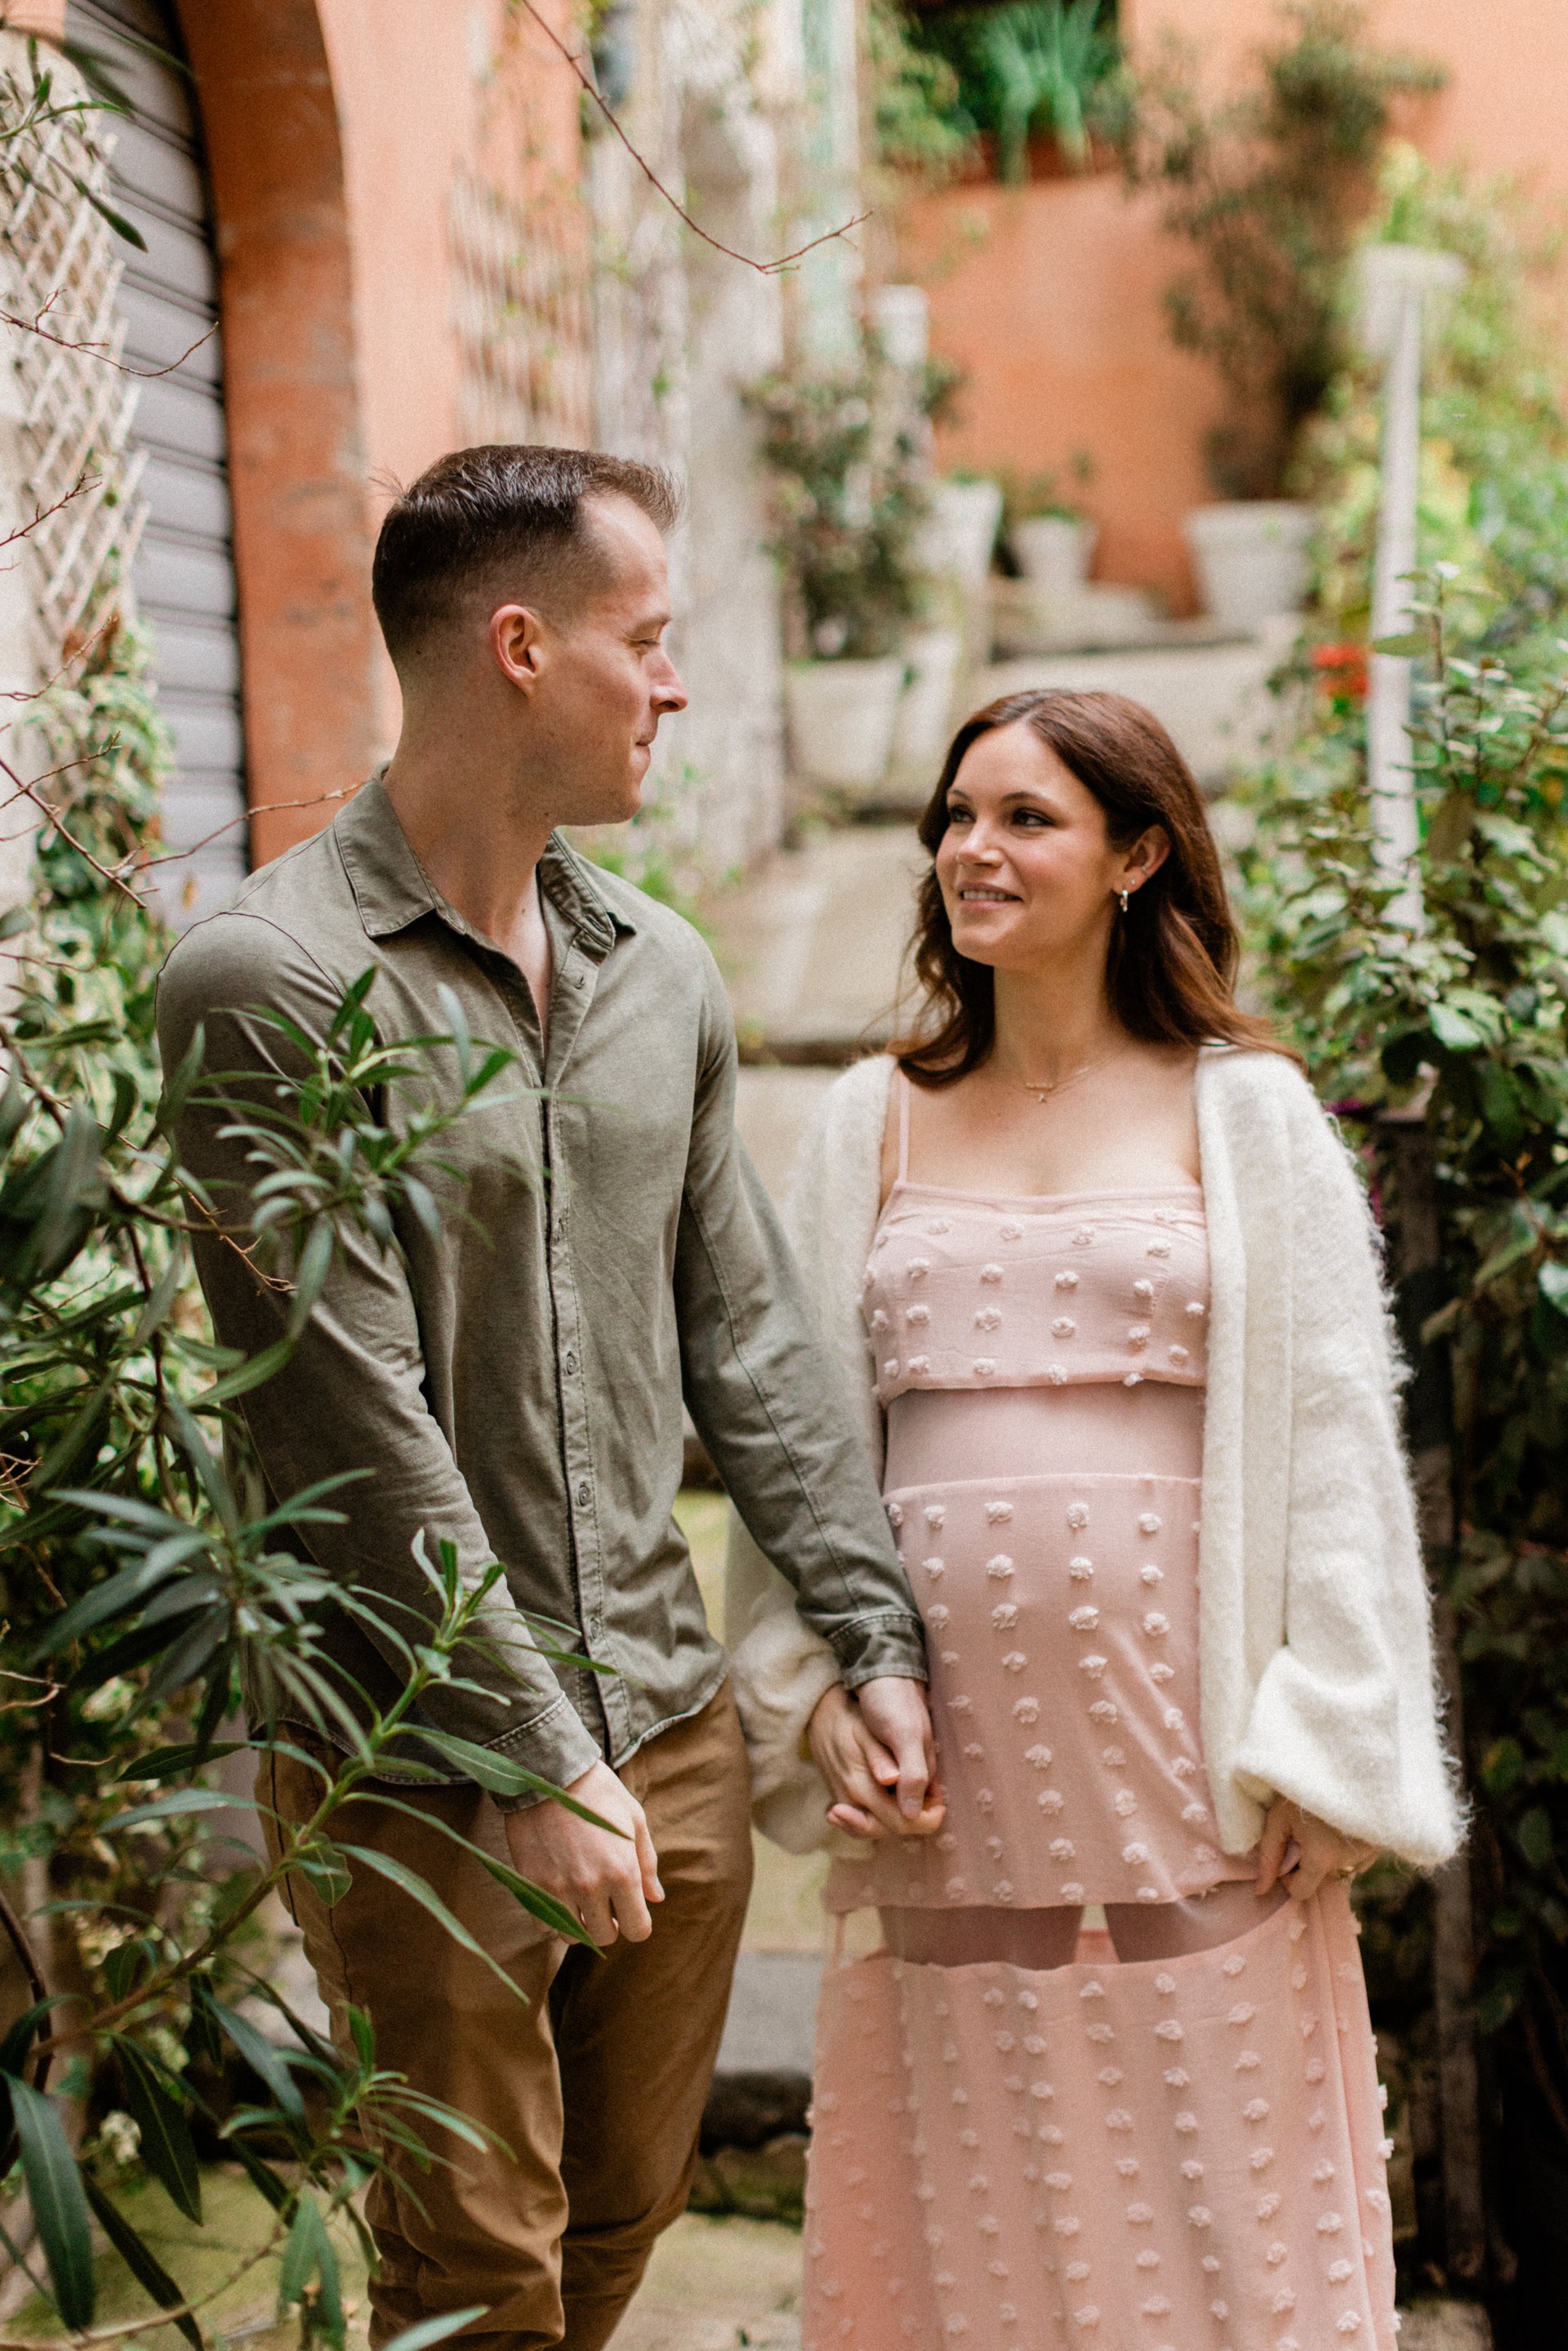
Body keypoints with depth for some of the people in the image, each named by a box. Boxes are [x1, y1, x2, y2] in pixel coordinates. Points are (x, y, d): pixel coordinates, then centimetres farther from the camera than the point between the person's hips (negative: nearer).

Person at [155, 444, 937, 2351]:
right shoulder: (267, 981, -14)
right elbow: (357, 1426, -17)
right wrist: (539, 1762, -17)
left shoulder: (663, 974, 8)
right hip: (419, 1772, -6)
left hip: (669, 1727, 6)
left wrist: (876, 1634, 6)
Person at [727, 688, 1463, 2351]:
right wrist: (812, 1694, -1)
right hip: (949, 1737, 2)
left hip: (1181, 1719, -2)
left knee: (1209, 2208, 5)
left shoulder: (1243, 1110, 4)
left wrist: (1318, 1749, -6)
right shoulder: (871, 1123, 11)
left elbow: (1332, 1440, 0)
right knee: (975, 2209, 9)